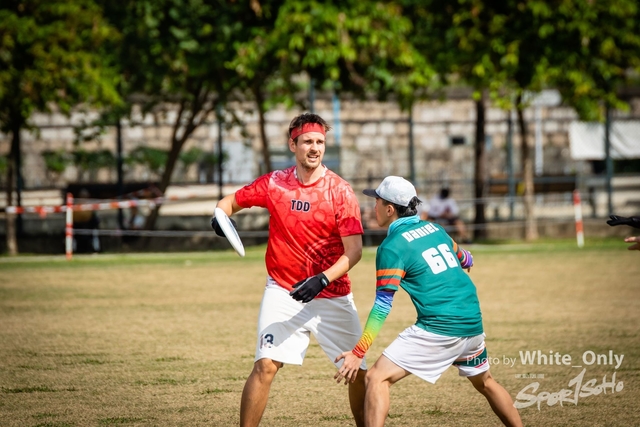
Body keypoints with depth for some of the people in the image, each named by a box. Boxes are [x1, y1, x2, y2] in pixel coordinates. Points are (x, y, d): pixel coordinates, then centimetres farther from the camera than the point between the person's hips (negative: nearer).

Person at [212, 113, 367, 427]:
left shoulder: (340, 191, -8)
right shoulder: (274, 183, -2)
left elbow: (354, 250, -12)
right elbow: (232, 201, 12)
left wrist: (323, 280, -27)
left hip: (333, 295, 0)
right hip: (283, 292, 0)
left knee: (358, 372, 3)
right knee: (266, 365, -14)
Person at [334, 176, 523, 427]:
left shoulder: (392, 246, -7)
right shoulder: (434, 228, 13)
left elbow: (382, 306, -12)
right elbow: (465, 260, 32)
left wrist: (358, 353, -12)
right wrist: (466, 260, 58)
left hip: (438, 329, -8)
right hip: (473, 326, 8)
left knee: (377, 378, -8)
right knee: (485, 383, 28)